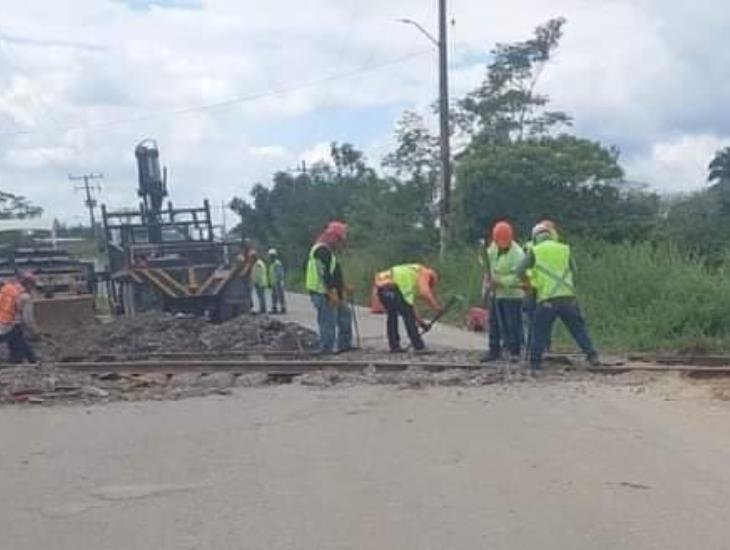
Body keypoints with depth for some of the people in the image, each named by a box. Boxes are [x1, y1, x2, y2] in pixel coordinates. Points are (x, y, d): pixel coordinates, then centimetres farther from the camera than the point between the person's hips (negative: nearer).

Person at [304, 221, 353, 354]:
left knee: (345, 314, 17)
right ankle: (325, 349, -2)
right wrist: (333, 292, -24)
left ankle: (344, 344, 23)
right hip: (323, 294, -11)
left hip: (330, 294, 11)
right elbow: (325, 273, -23)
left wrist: (341, 289, 23)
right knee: (328, 323, -8)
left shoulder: (327, 251, 19)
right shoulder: (322, 250, -16)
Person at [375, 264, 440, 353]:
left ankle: (394, 346, 22)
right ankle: (419, 346, 3)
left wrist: (419, 321, 36)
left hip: (381, 286, 9)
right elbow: (424, 292, -6)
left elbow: (409, 303, 35)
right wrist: (436, 306, 7)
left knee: (392, 315, 21)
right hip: (392, 287, -9)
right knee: (408, 316, 0)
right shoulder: (424, 272, 12)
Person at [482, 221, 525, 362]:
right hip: (495, 292, 7)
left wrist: (500, 281, -30)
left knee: (512, 324, -4)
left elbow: (518, 277, -26)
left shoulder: (517, 254, -21)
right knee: (494, 322, 10)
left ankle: (514, 352, 4)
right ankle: (494, 351, 19)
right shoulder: (493, 246, 0)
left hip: (512, 294, -7)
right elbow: (487, 259, 16)